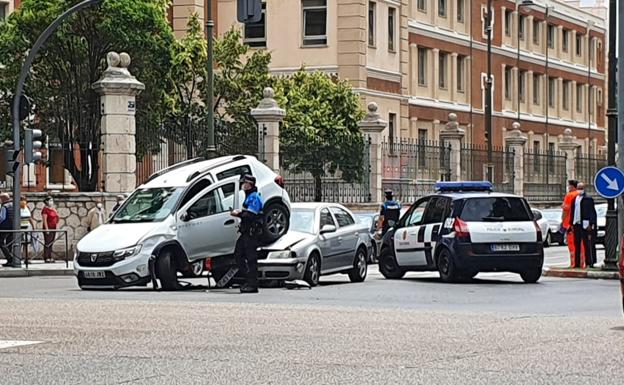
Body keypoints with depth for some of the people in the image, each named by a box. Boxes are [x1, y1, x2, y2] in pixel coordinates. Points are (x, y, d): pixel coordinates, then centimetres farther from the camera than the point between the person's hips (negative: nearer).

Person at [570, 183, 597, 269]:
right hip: (576, 224, 6)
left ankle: (589, 262, -1)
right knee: (577, 244, 9)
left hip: (585, 224, -6)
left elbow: (592, 212, -8)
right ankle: (577, 263, 14)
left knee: (586, 244, -4)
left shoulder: (588, 199, -5)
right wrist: (571, 223, 12)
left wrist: (590, 224, -14)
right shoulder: (575, 199, 15)